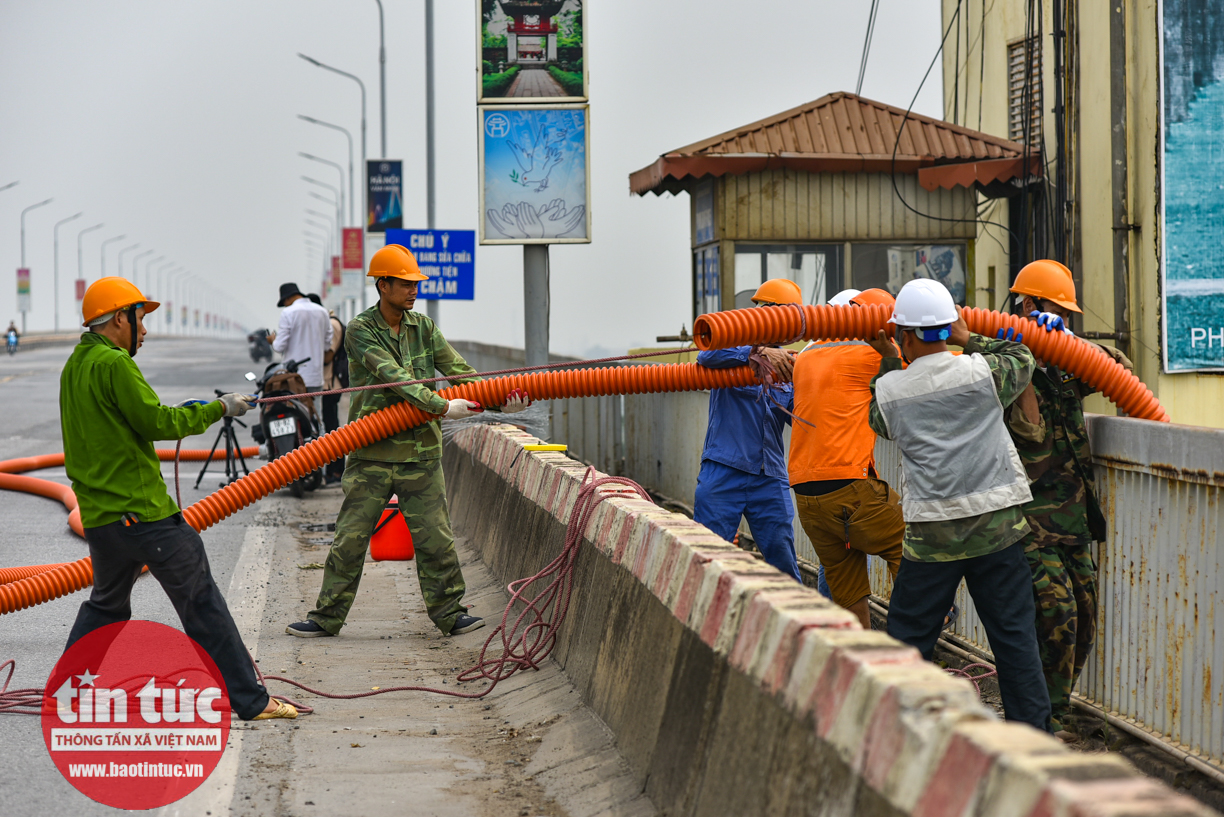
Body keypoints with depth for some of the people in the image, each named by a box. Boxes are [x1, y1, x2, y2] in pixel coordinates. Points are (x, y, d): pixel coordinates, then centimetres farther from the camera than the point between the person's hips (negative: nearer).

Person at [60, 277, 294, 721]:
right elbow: (155, 422, -16)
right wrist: (218, 409, -5)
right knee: (200, 601, -2)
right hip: (142, 510, -9)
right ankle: (250, 699, 1)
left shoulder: (75, 366, 15)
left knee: (106, 604, 23)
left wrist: (178, 413, 14)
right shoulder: (114, 363, -14)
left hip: (99, 515, 9)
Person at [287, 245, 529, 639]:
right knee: (350, 539, 1)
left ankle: (450, 613, 12)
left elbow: (457, 371, 3)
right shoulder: (360, 331, -7)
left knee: (435, 536, 2)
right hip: (371, 452, -3)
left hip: (420, 450, 3)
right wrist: (442, 406, -27)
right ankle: (327, 617, 11)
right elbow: (394, 378, -19)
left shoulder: (423, 327, 9)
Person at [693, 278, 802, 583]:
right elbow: (708, 356, -22)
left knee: (784, 563, 2)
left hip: (770, 478, 4)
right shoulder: (734, 347, 2)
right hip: (723, 474, -4)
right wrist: (760, 351, -32)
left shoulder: (788, 366, 15)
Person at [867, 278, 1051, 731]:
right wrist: (970, 340, 23)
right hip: (997, 524, 1)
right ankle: (1033, 730, 8)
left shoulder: (889, 389, -4)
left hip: (932, 534, 0)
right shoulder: (982, 372, -5)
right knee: (1013, 633, 6)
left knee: (909, 634, 11)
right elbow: (1022, 358, 16)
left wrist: (889, 362, 25)